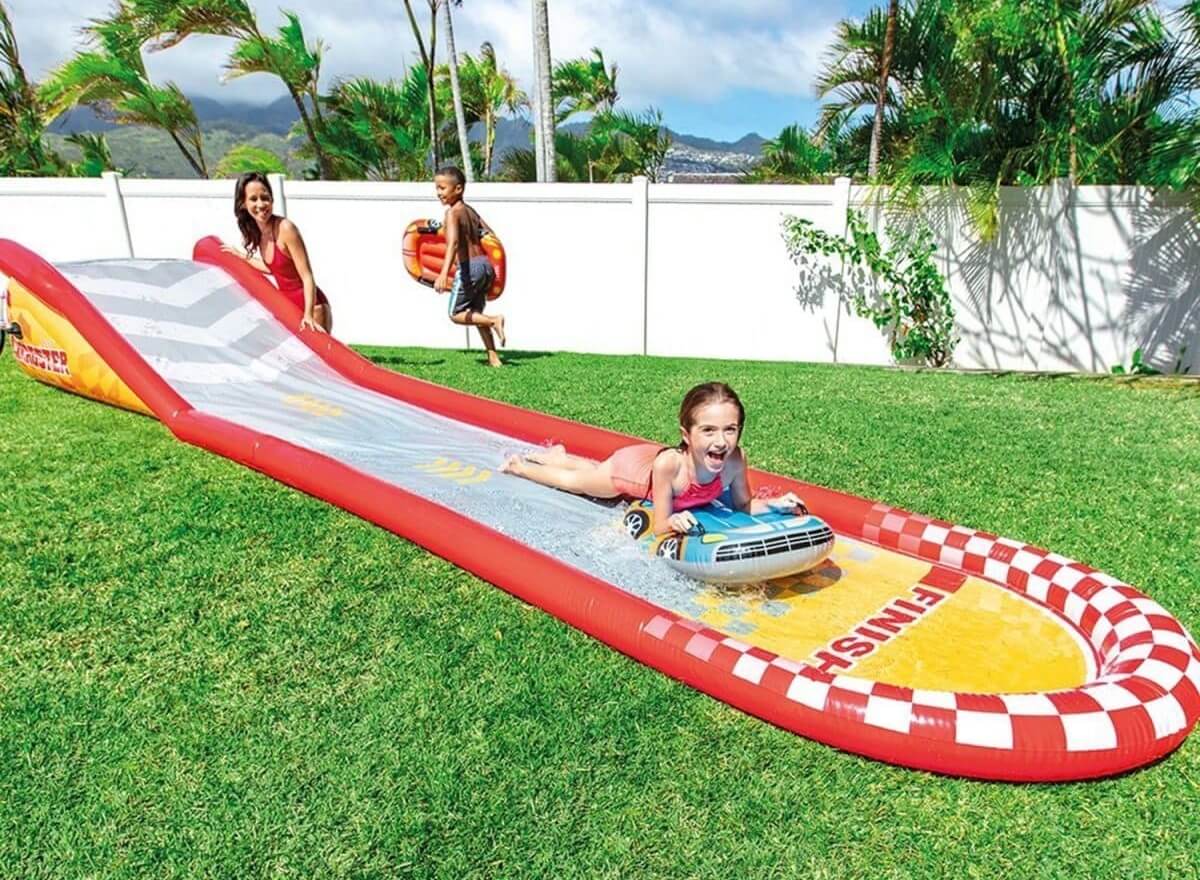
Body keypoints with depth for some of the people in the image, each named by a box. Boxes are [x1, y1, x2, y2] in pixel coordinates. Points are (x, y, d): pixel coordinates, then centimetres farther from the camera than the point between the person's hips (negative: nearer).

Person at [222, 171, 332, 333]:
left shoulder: (286, 228, -19)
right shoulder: (256, 232, 4)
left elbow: (307, 277, -20)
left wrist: (308, 316, -29)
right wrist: (241, 256, 24)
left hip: (311, 307, -8)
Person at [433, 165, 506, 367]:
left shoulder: (452, 212, -10)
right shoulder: (470, 210, 13)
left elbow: (453, 242, -26)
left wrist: (444, 273, -36)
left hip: (469, 267, -8)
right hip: (486, 264, 8)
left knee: (456, 314, 6)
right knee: (475, 313, 19)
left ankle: (494, 320, -14)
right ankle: (493, 358, 15)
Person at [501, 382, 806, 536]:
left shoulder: (735, 459, -37)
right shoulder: (669, 463, -48)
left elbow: (743, 504, -16)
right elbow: (660, 526, -37)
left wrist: (775, 504, -35)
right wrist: (674, 522, -59)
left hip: (654, 460, 5)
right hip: (632, 466, -5)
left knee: (594, 469, 35)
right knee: (573, 481, 24)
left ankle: (558, 456, 64)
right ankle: (518, 464, 51)